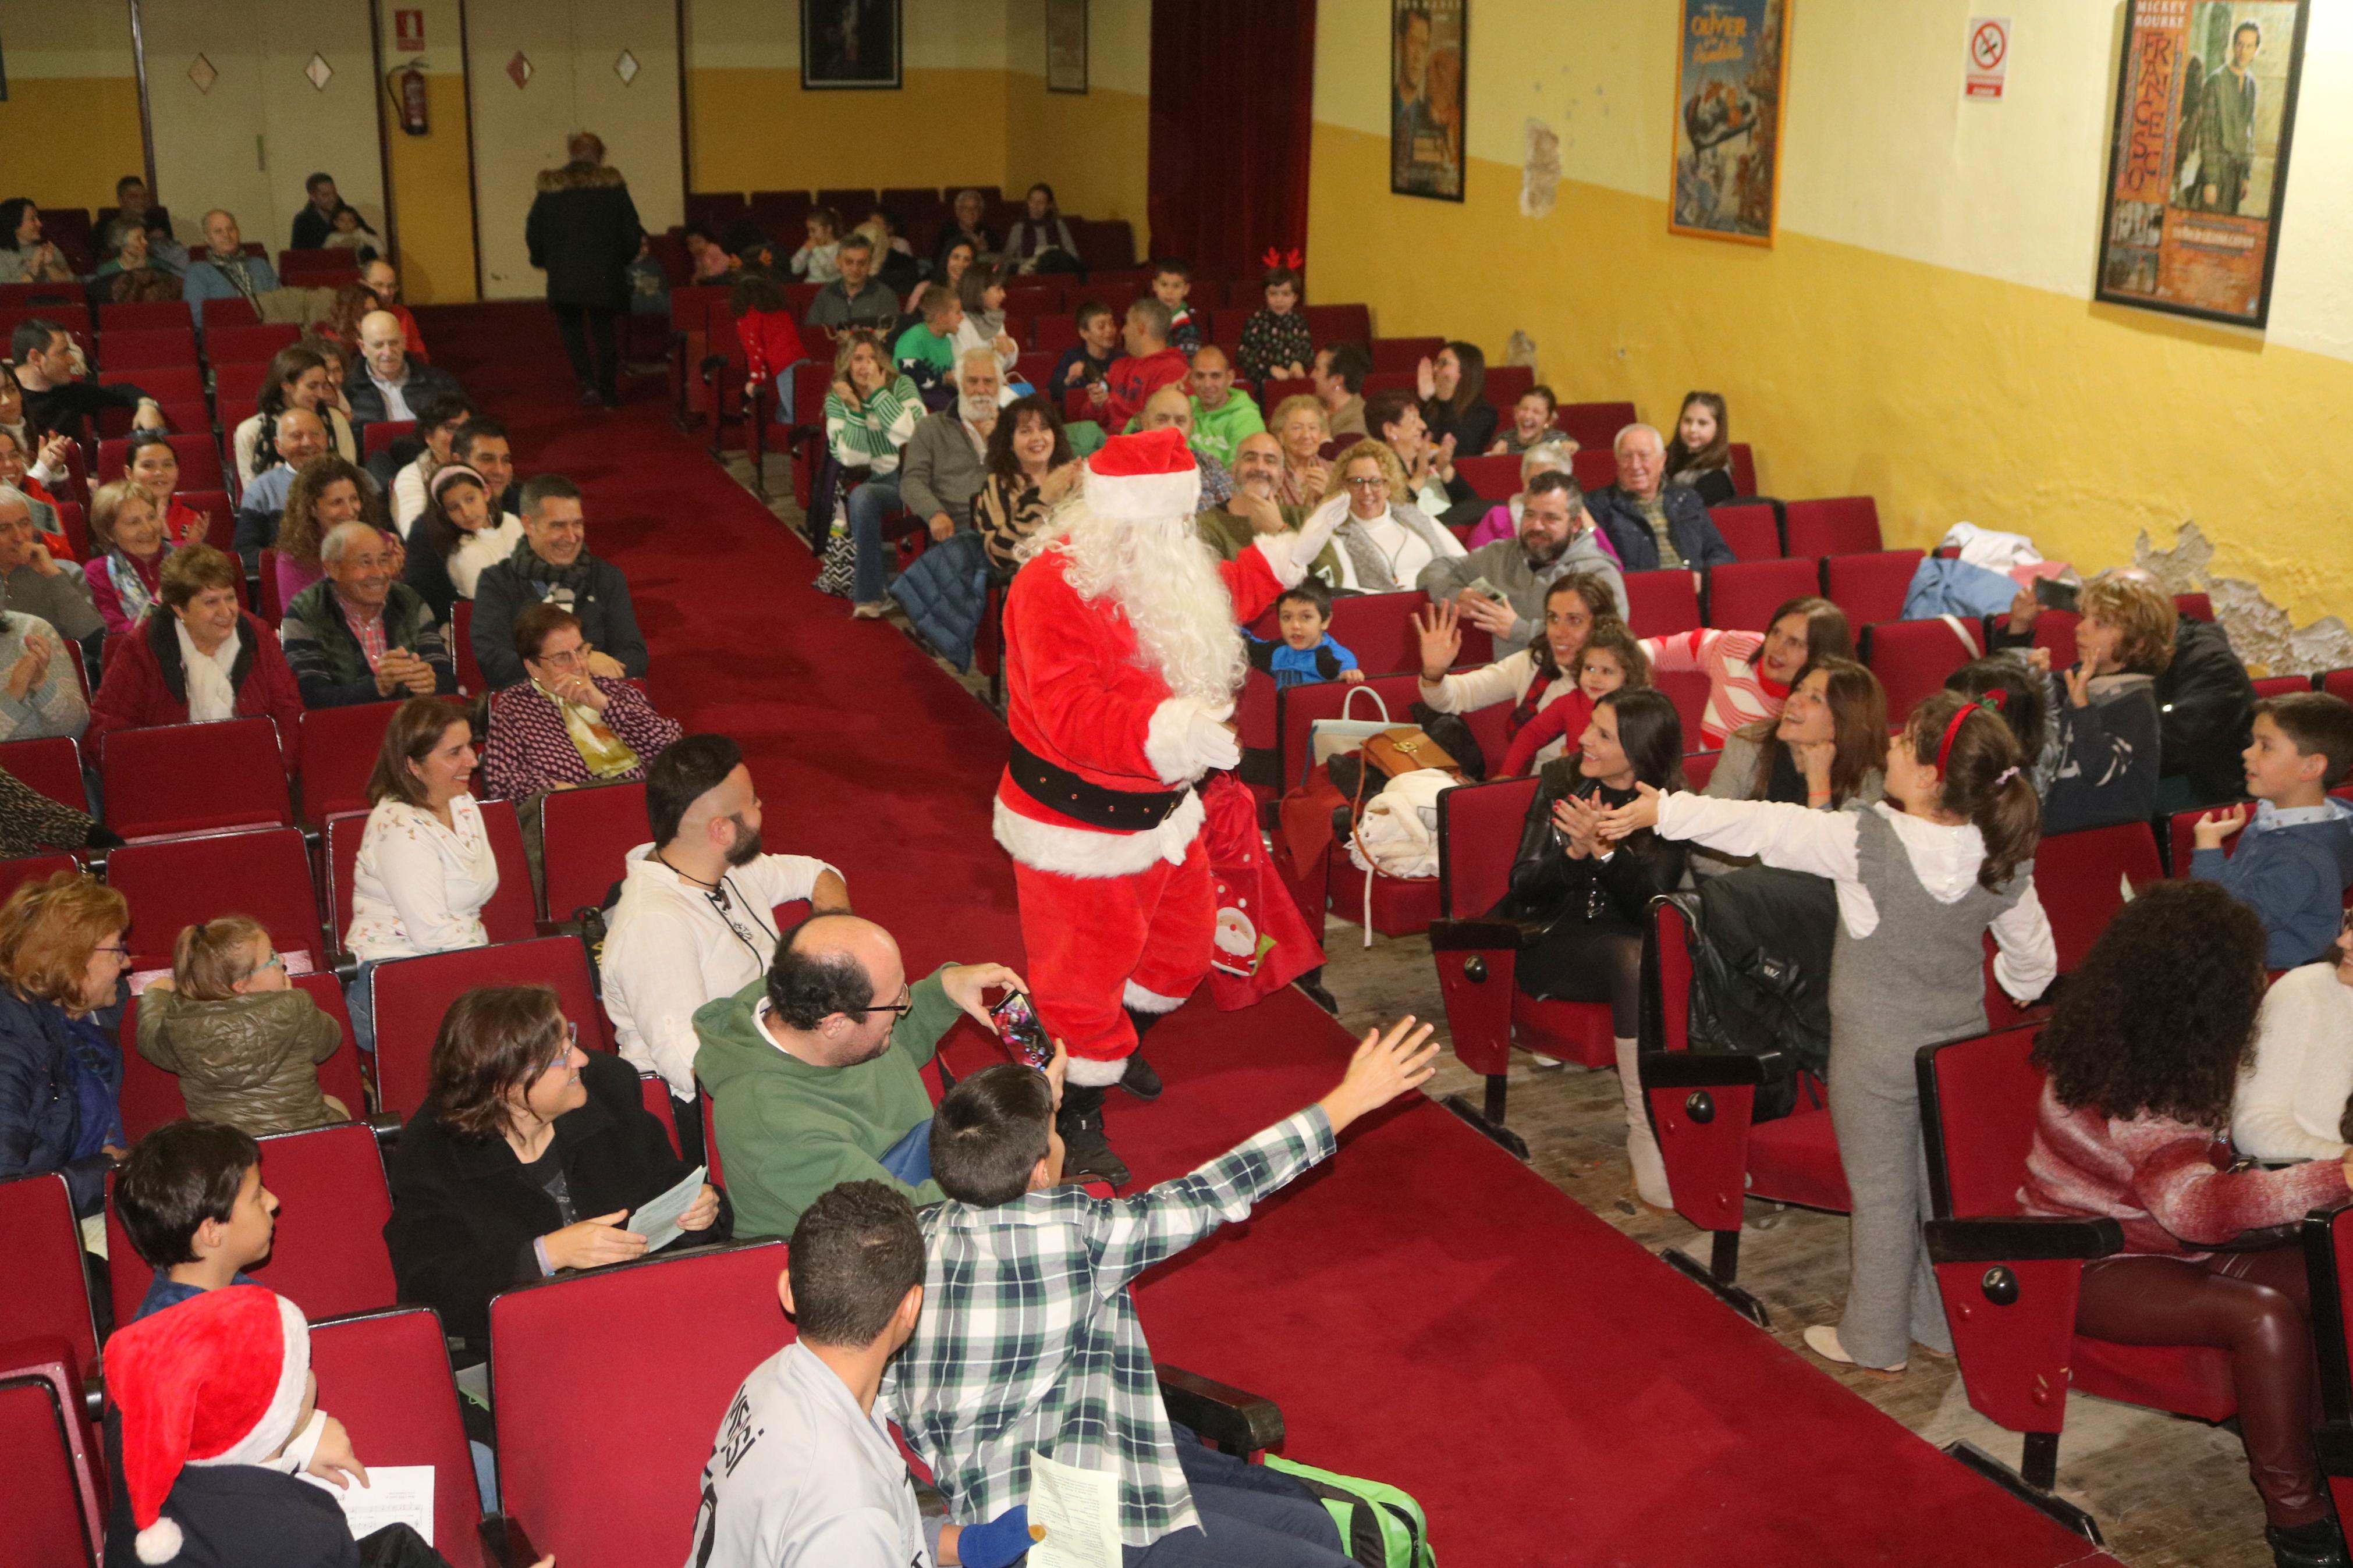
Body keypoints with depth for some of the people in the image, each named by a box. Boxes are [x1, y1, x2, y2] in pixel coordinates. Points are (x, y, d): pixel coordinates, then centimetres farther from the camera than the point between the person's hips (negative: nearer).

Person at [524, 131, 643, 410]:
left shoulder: (550, 187, 0)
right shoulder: (613, 184, -1)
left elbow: (533, 235, 2)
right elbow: (632, 232, -1)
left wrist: (543, 260, 21)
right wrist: (622, 258, 18)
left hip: (564, 275, -1)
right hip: (605, 275, 1)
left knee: (572, 328, 13)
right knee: (604, 331, 12)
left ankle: (587, 382, -6)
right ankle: (608, 393, 12)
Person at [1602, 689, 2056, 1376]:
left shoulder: (1866, 841, -25)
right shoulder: (2004, 858, -8)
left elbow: (1761, 828, -19)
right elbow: (2034, 958, 4)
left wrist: (1662, 810, -10)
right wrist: (2010, 992, 27)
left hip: (1877, 1049, -4)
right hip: (1962, 1049, 5)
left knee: (1881, 1194, 9)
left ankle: (1875, 1342, 22)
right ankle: (1942, 1326, 32)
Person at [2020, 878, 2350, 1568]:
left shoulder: (2143, 1046, 0)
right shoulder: (2129, 1093, -28)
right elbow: (2197, 1205, -42)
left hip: (2156, 1240, 9)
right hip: (2089, 1266, -9)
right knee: (2264, 1314, -27)